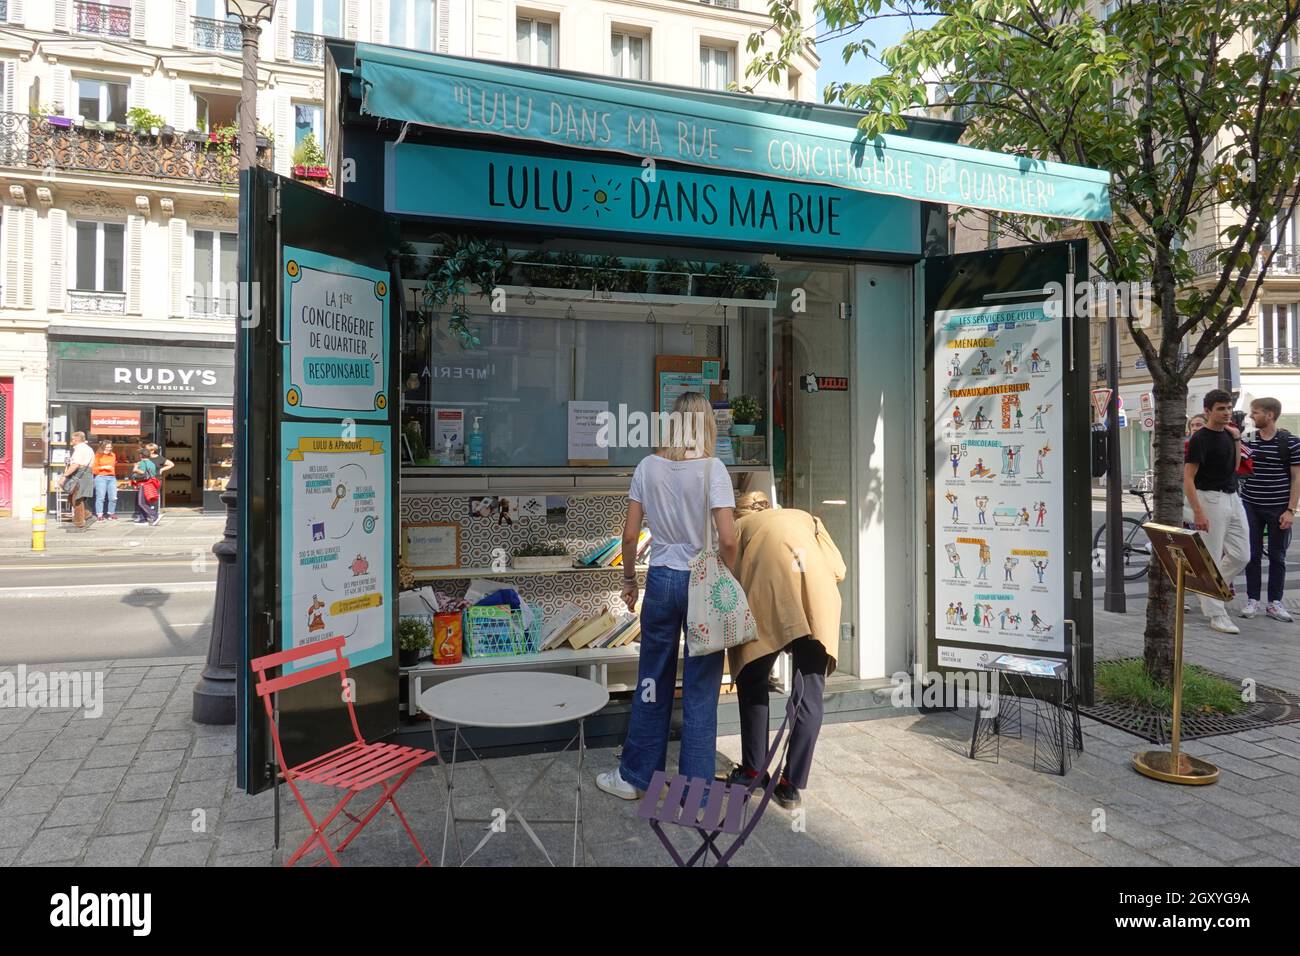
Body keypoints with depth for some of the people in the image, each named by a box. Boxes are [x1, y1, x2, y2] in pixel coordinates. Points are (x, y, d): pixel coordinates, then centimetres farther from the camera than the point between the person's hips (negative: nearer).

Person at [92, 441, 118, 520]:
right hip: (101, 477, -4)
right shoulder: (98, 456, 2)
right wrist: (103, 467, -11)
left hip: (112, 478, 4)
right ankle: (99, 515, -1)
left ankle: (111, 514, 10)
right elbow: (94, 468, -1)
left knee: (113, 497, -1)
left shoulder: (113, 455, 14)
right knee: (100, 497, -5)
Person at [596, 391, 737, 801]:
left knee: (653, 681, 16)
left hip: (661, 579, 3)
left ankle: (634, 776, 29)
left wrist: (629, 578, 14)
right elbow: (728, 539, -17)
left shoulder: (648, 467, -1)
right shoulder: (712, 468, -10)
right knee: (700, 689, 8)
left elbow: (630, 535, 1)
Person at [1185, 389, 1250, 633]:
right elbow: (1188, 478, -17)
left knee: (1241, 556, 9)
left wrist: (1237, 439, 8)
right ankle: (1216, 614, 5)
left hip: (1232, 498, 8)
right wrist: (1198, 512, -24)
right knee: (1211, 559, -2)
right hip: (1210, 499, -8)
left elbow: (1234, 466, 20)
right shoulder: (1200, 438, -12)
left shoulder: (1227, 434, 11)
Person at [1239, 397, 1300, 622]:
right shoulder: (1247, 439, 4)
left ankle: (1275, 603, 15)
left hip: (1279, 508, -2)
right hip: (1251, 506, 2)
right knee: (1252, 555, 5)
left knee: (1277, 557, 7)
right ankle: (1252, 600, 14)